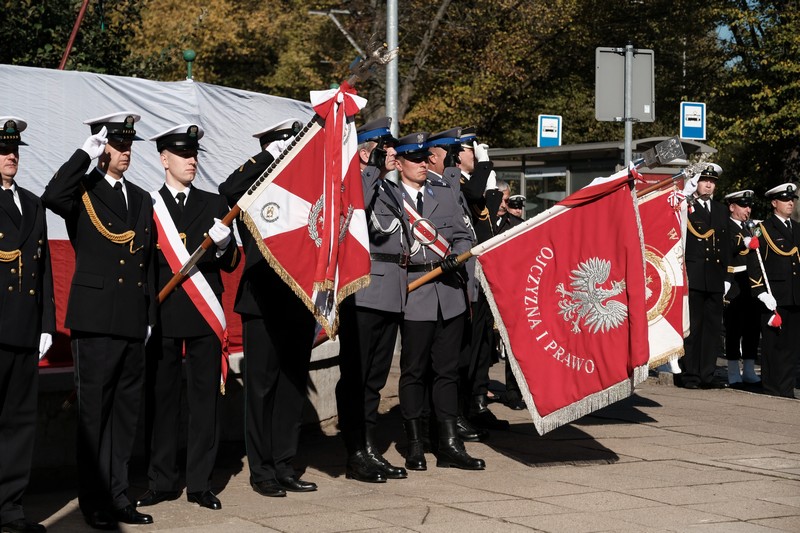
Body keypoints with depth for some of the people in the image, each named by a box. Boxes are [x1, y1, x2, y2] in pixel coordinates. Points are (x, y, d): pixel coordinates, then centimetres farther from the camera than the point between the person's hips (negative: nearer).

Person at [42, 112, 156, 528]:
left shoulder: (142, 199, 17)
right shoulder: (83, 191, -1)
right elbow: (52, 197, -26)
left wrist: (149, 316, 15)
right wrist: (85, 152, -21)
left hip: (133, 323, 6)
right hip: (95, 322, -6)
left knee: (125, 414, 10)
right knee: (93, 412, 0)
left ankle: (117, 498, 19)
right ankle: (94, 503, 7)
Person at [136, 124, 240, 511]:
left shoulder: (214, 204, 12)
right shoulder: (146, 206, 4)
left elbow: (231, 264, 9)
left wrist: (223, 245, -13)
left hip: (205, 317, 2)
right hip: (162, 317, -2)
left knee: (205, 399, 2)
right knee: (161, 399, 4)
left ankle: (200, 483, 10)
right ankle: (162, 482, 14)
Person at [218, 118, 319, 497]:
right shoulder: (254, 187, -2)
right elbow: (228, 190, -25)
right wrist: (269, 156, -22)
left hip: (299, 305, 5)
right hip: (264, 305, -5)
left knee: (293, 387, 10)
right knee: (262, 387, 2)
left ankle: (284, 466, 18)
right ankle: (261, 470, 10)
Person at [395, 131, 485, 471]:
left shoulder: (443, 192, 13)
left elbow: (463, 235, 12)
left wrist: (455, 256, -4)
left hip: (449, 294, 5)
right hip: (415, 294, -4)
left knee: (447, 370, 8)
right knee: (414, 372, 3)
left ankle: (449, 444, 13)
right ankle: (415, 446, 12)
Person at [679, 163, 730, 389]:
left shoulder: (721, 210, 19)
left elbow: (726, 245, 20)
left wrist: (726, 275, 14)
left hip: (715, 279, 6)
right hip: (692, 278, -6)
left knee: (713, 327, 6)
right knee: (691, 326, -4)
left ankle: (706, 375, 12)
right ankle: (689, 375, 1)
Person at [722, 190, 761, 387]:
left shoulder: (749, 228, 21)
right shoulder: (725, 228, -5)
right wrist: (746, 244, -24)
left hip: (752, 284, 8)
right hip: (733, 286, -8)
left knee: (753, 326, 8)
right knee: (734, 328, -4)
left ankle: (749, 371, 17)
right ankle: (734, 373, 3)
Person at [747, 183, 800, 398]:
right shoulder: (763, 229, 0)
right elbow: (754, 263, -6)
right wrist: (762, 292, -13)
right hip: (773, 296, -5)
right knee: (773, 344, -2)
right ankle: (771, 389, 4)